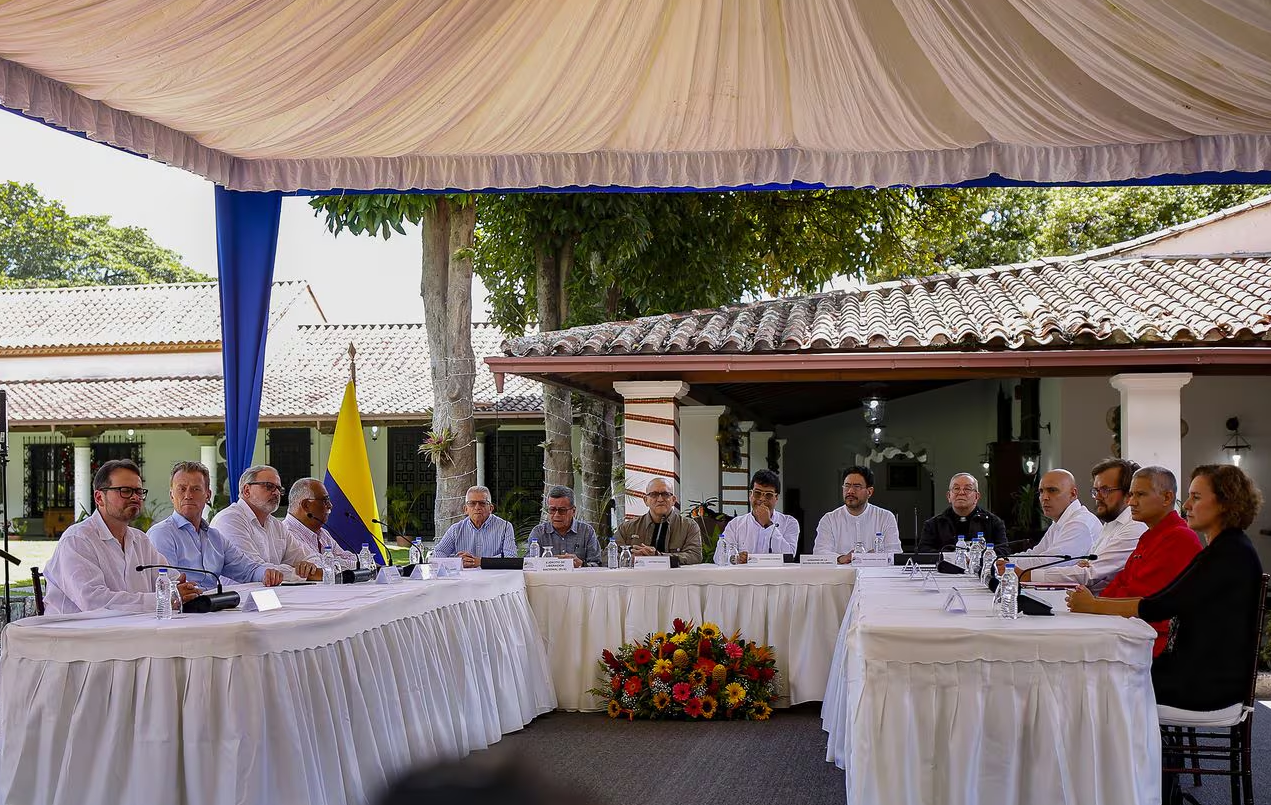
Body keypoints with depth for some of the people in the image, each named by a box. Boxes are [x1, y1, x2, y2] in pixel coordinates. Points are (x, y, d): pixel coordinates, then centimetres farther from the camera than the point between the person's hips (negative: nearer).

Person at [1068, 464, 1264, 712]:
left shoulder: (1232, 554, -17)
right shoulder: (1222, 549, 16)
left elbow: (1164, 606, -20)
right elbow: (1163, 598, 13)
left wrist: (1094, 605, -13)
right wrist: (1095, 600, 4)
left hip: (1210, 685, -9)